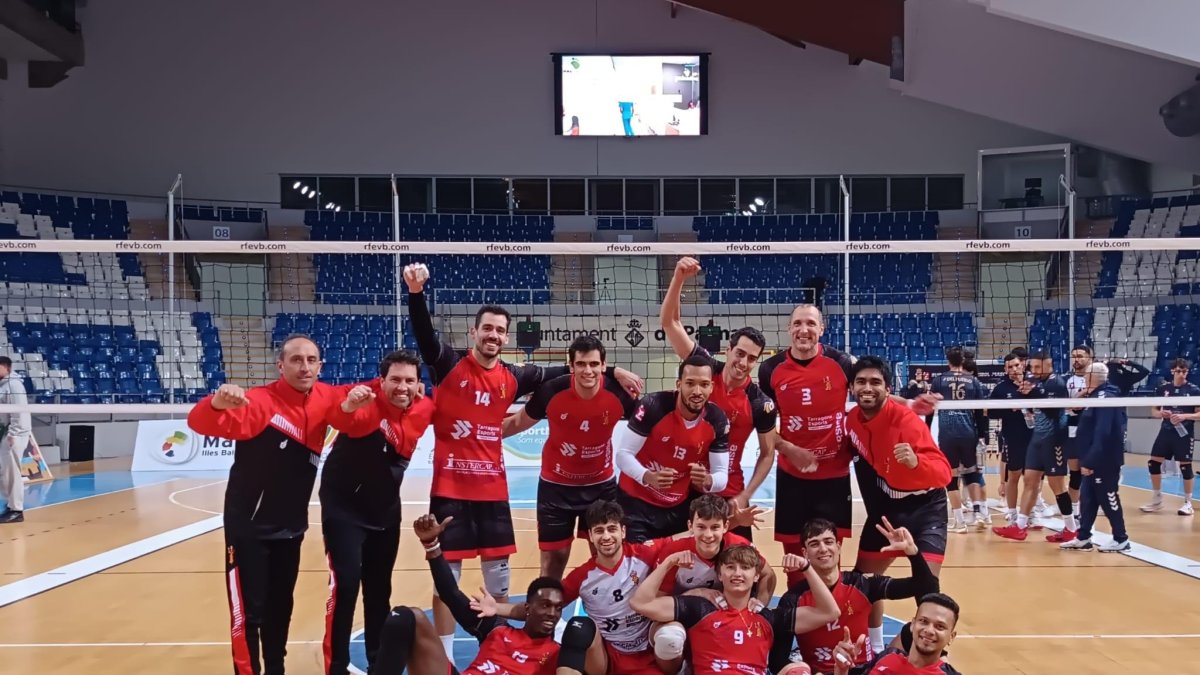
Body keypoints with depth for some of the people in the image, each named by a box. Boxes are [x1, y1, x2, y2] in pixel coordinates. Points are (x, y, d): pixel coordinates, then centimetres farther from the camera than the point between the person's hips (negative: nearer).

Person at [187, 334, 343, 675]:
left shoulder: (325, 398, -6)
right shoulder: (260, 401, -22)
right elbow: (200, 423, -32)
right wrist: (217, 404, -56)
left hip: (291, 527, 6)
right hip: (250, 526, -6)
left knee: (281, 608, 20)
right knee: (249, 614, -3)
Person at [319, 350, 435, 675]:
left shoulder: (423, 409, -8)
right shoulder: (366, 398, -25)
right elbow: (339, 419, -49)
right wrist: (348, 406, -69)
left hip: (385, 509, 6)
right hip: (344, 507, -6)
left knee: (380, 590, 15)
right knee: (345, 584, -13)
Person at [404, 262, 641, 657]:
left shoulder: (512, 378, 4)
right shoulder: (449, 366, -5)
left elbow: (563, 374, 13)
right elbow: (423, 334, -21)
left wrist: (613, 372, 11)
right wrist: (416, 293, -38)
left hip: (493, 489, 4)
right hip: (450, 488, -4)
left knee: (499, 573, 13)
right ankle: (443, 655, 18)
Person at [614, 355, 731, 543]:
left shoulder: (718, 421, -12)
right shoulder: (654, 406, -22)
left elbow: (722, 475, -9)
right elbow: (623, 454, -18)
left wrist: (707, 481, -33)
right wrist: (648, 477, -37)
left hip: (679, 505, 3)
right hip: (636, 501, -3)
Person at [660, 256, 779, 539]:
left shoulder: (761, 404, -10)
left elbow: (767, 454, 0)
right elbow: (670, 322, -13)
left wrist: (743, 497, -10)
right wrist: (678, 278, -28)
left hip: (728, 494, -1)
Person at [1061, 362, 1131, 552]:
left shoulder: (1106, 398, -18)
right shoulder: (1096, 397, 12)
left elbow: (1102, 434, -25)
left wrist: (1090, 461, -25)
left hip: (1104, 461, -10)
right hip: (1094, 461, 10)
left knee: (1108, 500, 0)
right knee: (1088, 499, 11)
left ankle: (1121, 540, 10)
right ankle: (1083, 538, 16)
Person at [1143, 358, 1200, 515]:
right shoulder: (1163, 388, 4)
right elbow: (1153, 411, 11)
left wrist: (1184, 416, -20)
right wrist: (1161, 413, -10)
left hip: (1184, 433, -3)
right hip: (1166, 431, 3)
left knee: (1185, 467, 0)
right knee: (1154, 463, 1)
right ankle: (1157, 499, 15)